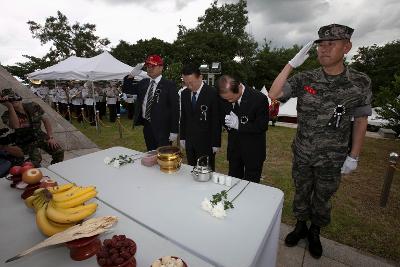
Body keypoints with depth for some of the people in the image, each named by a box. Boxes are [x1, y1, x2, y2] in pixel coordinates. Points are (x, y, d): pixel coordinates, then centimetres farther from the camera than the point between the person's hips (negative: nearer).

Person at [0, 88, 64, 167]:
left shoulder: (33, 106, -3)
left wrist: (51, 137, -6)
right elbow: (16, 126, -32)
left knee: (59, 152, -13)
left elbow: (46, 120, 1)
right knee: (35, 159, -30)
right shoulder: (7, 115, -10)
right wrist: (10, 107, -31)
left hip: (39, 135, 3)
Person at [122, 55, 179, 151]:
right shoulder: (143, 83, 9)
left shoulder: (169, 85, -8)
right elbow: (127, 90, 15)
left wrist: (174, 131, -13)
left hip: (162, 128, -5)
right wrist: (132, 75, -2)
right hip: (147, 126, 6)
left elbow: (175, 109, -10)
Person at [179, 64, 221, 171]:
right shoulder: (184, 94, 5)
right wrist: (182, 137, 10)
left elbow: (216, 120, -10)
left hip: (206, 142, -4)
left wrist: (216, 143, -8)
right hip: (189, 141, 5)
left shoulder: (213, 93, -12)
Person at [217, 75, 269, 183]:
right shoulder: (225, 98, -7)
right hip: (234, 147, 4)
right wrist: (230, 125, -12)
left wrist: (239, 125, -26)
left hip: (253, 150, -4)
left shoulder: (259, 99, -21)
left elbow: (262, 127, -18)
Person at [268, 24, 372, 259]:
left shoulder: (360, 82, -8)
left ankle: (315, 233, 44)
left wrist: (354, 157, -3)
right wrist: (292, 63, -22)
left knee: (322, 198, 18)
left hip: (332, 158, 0)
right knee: (301, 192, 18)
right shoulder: (305, 79, -8)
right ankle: (301, 226, 44)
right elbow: (274, 94, -19)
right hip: (302, 153, 1)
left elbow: (361, 121, -2)